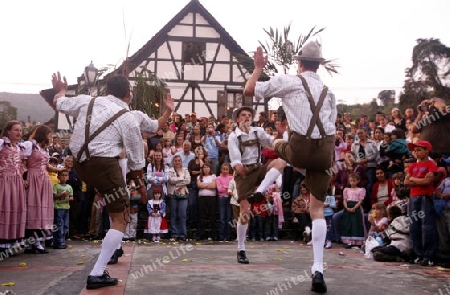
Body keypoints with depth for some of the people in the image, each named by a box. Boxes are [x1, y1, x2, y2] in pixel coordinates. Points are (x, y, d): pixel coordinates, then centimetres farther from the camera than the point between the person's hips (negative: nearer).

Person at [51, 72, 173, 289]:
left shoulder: (87, 101, 7)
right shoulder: (129, 119, -6)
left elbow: (58, 104, 25)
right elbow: (136, 161, -1)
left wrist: (60, 89, 47)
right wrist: (141, 186, 13)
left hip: (79, 164, 7)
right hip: (103, 165, -7)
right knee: (120, 220, 5)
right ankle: (97, 274, -2)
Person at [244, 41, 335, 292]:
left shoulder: (288, 81, 4)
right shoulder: (328, 92, 20)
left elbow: (249, 90, 6)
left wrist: (259, 67, 19)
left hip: (300, 149, -4)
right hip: (325, 151, 4)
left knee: (278, 146, 36)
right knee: (318, 208, 9)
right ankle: (318, 270, 3)